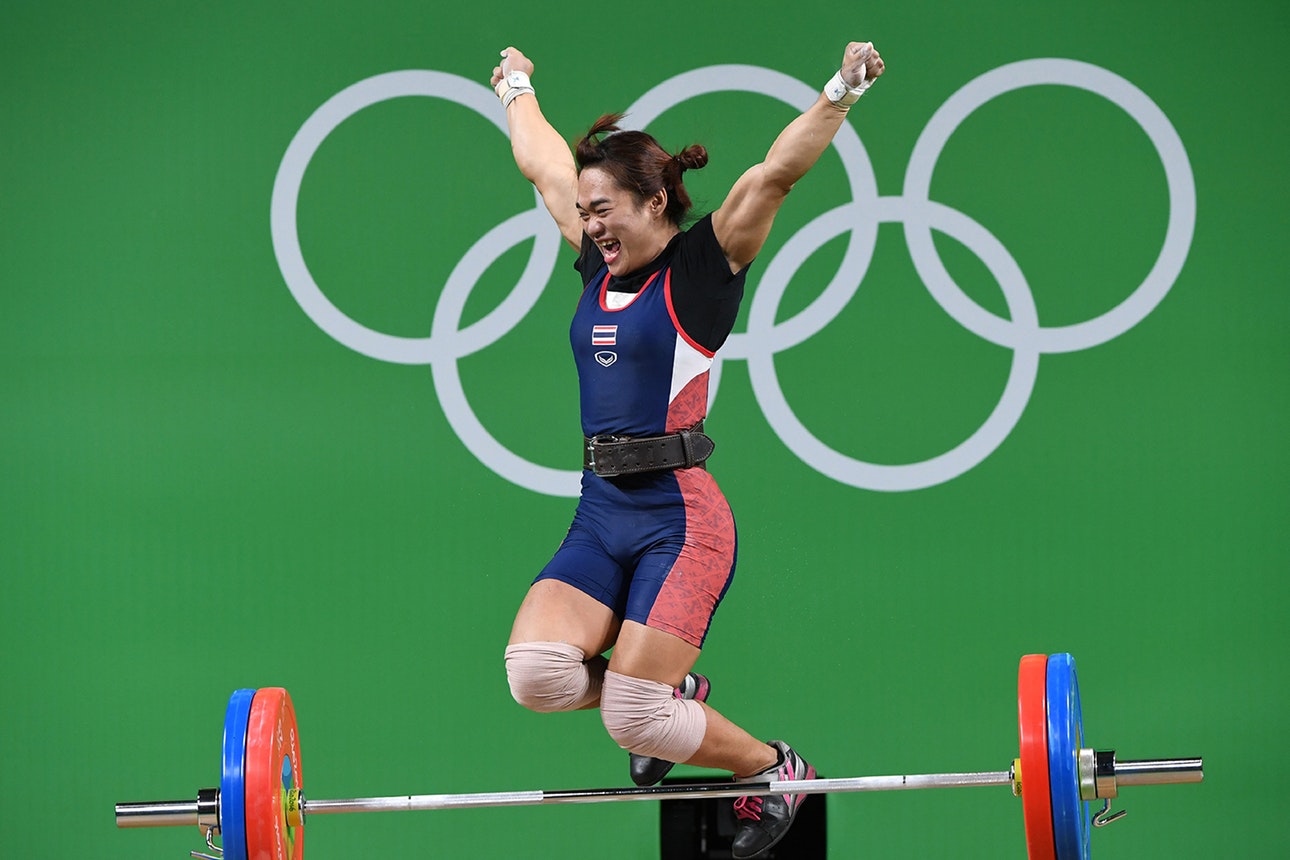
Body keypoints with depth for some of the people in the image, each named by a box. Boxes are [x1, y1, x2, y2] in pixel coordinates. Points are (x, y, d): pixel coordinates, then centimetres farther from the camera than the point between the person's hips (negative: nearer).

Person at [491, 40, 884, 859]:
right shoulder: (601, 267, 14)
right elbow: (543, 166, 29)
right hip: (600, 516, 6)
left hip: (680, 519, -6)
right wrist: (518, 88, 42)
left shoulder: (701, 268, -3)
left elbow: (774, 175, -16)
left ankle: (774, 769, 13)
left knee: (634, 719, -16)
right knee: (536, 671, -17)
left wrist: (843, 91, -27)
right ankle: (675, 693, 14)